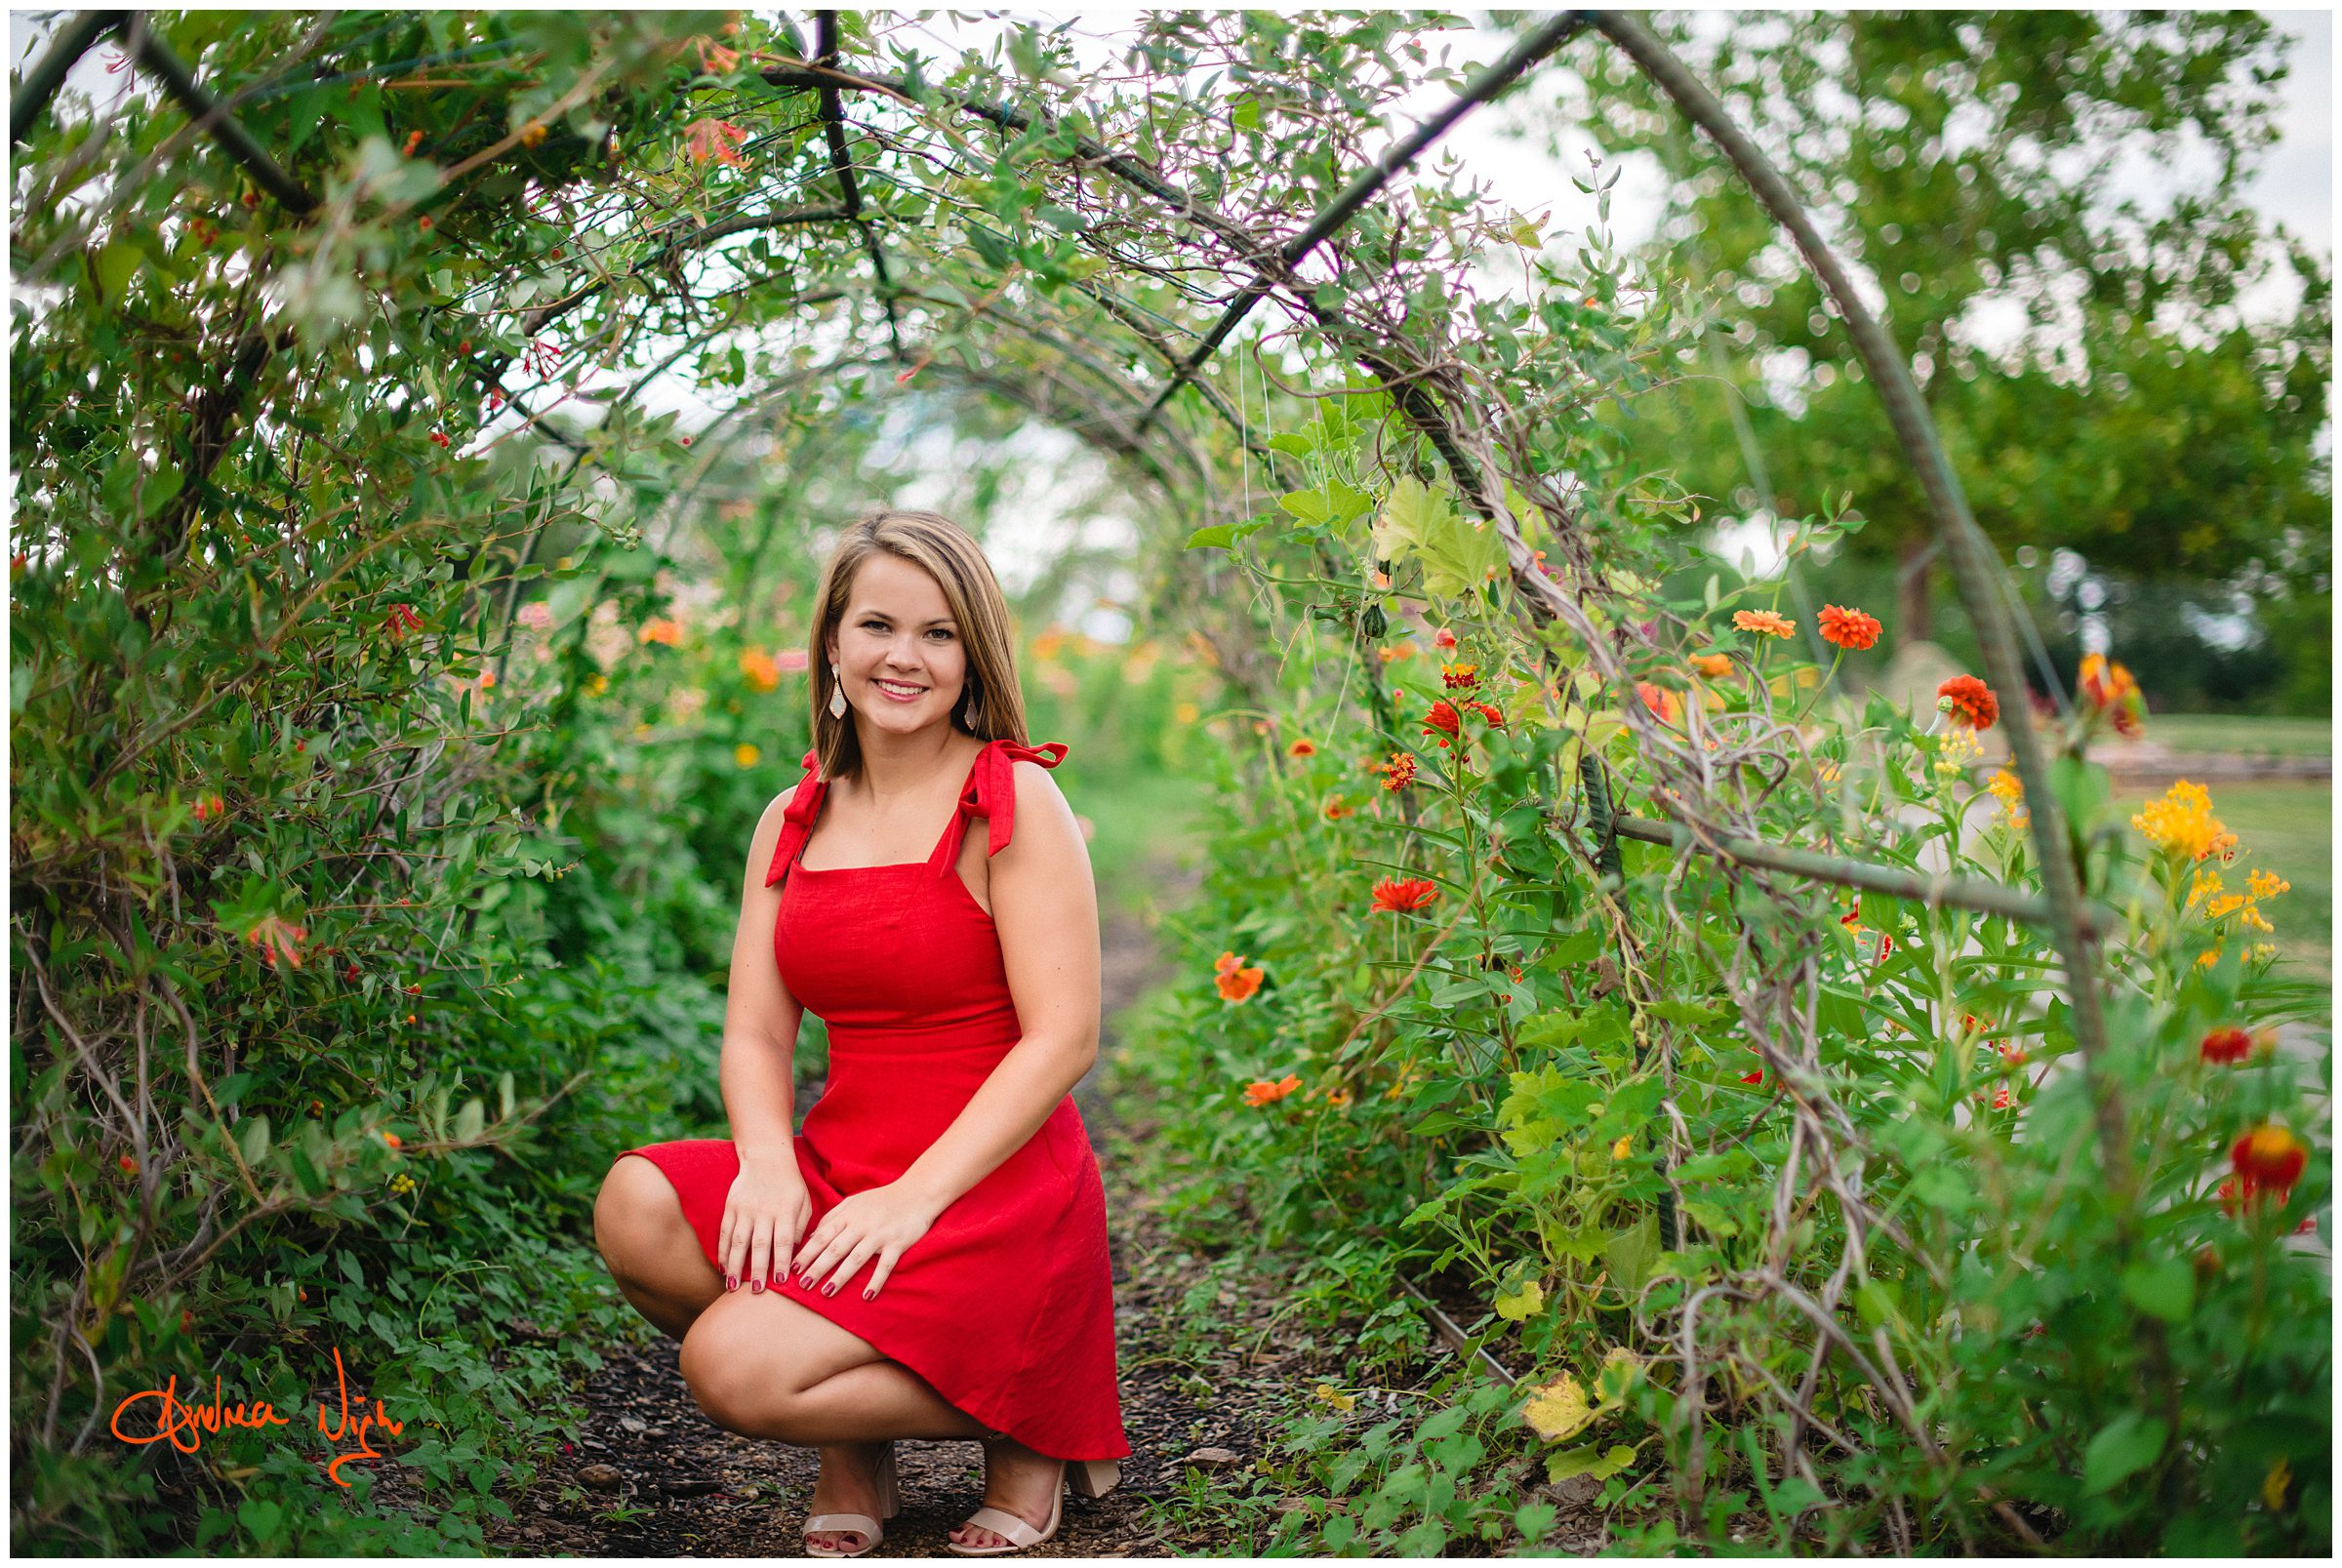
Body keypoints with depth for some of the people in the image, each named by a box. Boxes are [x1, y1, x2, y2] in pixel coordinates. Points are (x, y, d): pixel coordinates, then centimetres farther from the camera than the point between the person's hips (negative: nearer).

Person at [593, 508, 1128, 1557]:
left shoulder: (1014, 800, -7)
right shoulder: (794, 820, 11)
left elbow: (1063, 1037, -14)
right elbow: (755, 1033, 6)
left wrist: (914, 1197, -21)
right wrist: (769, 1160, -15)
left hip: (989, 1192, -6)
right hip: (837, 1171, 6)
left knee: (736, 1368, -24)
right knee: (636, 1207, -22)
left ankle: (1020, 1420, 2)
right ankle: (854, 1447, 3)